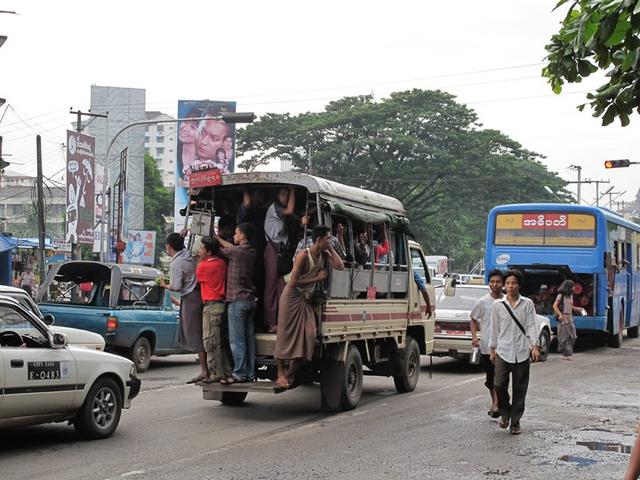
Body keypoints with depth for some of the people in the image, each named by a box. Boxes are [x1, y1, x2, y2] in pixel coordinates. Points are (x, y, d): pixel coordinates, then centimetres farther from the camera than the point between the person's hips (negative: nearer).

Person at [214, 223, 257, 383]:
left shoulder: (236, 251, -12)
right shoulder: (251, 252, 12)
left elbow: (220, 250, 3)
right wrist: (217, 237, 33)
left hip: (237, 301, -8)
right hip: (250, 300, 8)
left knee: (237, 339, -6)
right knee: (249, 338, 9)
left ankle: (240, 374, -6)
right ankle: (250, 373, 11)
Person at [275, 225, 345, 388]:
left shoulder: (324, 255, 1)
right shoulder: (304, 256, -20)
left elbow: (340, 266, -12)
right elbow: (294, 282, -21)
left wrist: (331, 249, -11)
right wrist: (317, 278, -17)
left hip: (306, 299, 7)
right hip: (292, 296, -7)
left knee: (308, 335, -4)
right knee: (286, 335, -3)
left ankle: (291, 374, 5)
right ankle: (281, 374, 3)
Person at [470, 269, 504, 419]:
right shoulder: (482, 302, 1)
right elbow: (474, 320, 10)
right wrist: (474, 337, -4)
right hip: (486, 345, 1)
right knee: (490, 378, 12)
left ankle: (496, 406, -22)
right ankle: (495, 403, 29)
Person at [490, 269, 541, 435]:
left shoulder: (527, 304, 3)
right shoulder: (497, 305, 5)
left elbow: (531, 326, 0)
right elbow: (495, 328, 10)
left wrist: (534, 346, -11)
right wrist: (493, 349, 11)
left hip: (522, 352, 0)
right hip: (503, 351, 0)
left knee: (519, 389, 4)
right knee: (499, 385, -9)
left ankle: (515, 422, 14)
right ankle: (505, 413, 17)